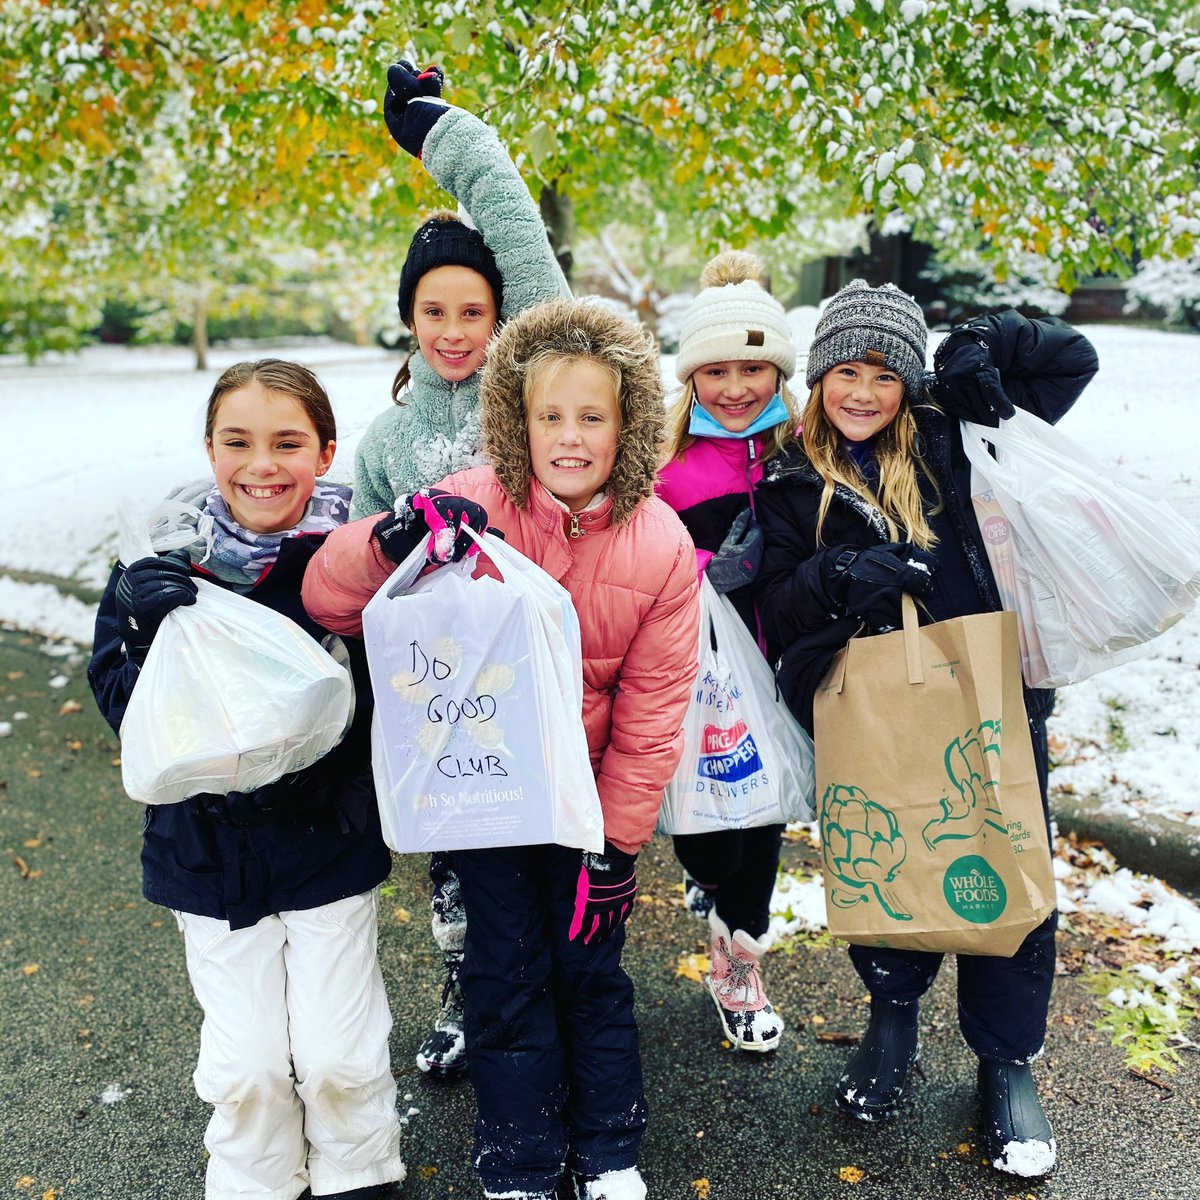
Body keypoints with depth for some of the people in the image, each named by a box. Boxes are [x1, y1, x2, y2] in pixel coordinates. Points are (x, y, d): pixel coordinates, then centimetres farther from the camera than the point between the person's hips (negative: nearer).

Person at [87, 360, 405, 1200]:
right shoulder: (168, 572, -7)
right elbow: (126, 711, -9)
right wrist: (154, 631, -28)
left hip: (329, 846, -1)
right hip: (211, 854, 2)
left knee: (338, 1055, 11)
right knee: (245, 1063, 13)